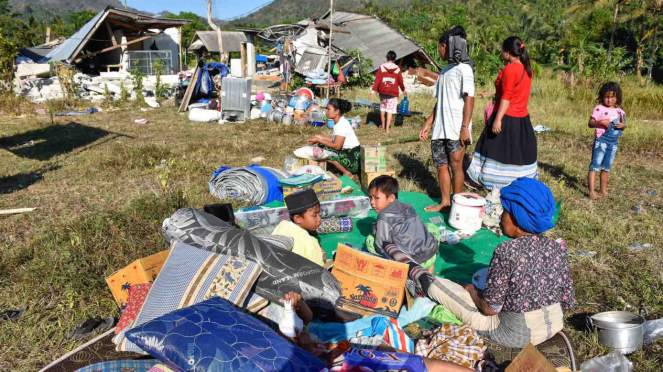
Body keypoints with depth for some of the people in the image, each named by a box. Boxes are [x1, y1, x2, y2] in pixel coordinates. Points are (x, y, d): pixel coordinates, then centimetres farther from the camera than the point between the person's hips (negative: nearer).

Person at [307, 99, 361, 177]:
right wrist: (321, 138, 6)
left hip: (354, 157, -10)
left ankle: (347, 173, -9)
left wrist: (318, 140, -14)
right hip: (346, 152, 10)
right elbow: (335, 140, 11)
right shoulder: (338, 122, 8)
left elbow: (336, 146, -22)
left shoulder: (342, 124, -19)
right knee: (321, 146, 10)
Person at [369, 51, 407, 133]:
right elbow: (400, 81, 5)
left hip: (383, 92, 2)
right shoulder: (397, 69, -2)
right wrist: (403, 90, 21)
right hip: (393, 93, -1)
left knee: (382, 108, 19)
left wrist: (373, 90, -7)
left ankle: (383, 125, 30)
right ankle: (387, 128, -5)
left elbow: (377, 79, -7)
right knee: (390, 110, 0)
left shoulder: (382, 67, -3)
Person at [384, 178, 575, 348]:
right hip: (554, 326, 6)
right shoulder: (557, 248, -8)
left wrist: (472, 293, 0)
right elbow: (568, 302, 0)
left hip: (515, 335, -6)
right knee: (482, 277, 27)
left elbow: (490, 308, -20)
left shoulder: (507, 251, -25)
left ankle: (415, 272, 33)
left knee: (436, 285, 4)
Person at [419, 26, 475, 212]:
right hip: (440, 128, 8)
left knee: (456, 165, -1)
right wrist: (428, 125, 17)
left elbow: (469, 99, -13)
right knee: (441, 165, 9)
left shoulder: (463, 69, -7)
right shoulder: (445, 70, 18)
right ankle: (445, 202, 19)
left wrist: (465, 127, -19)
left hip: (456, 128, -8)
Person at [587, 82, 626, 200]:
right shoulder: (599, 109, -7)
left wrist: (623, 125, -6)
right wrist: (601, 122, -28)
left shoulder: (619, 111, 9)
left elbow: (623, 125, 18)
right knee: (595, 165, -8)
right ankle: (592, 192, -10)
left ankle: (604, 191, 23)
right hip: (601, 140, -6)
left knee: (606, 168, 14)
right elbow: (590, 123, -11)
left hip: (614, 142, 6)